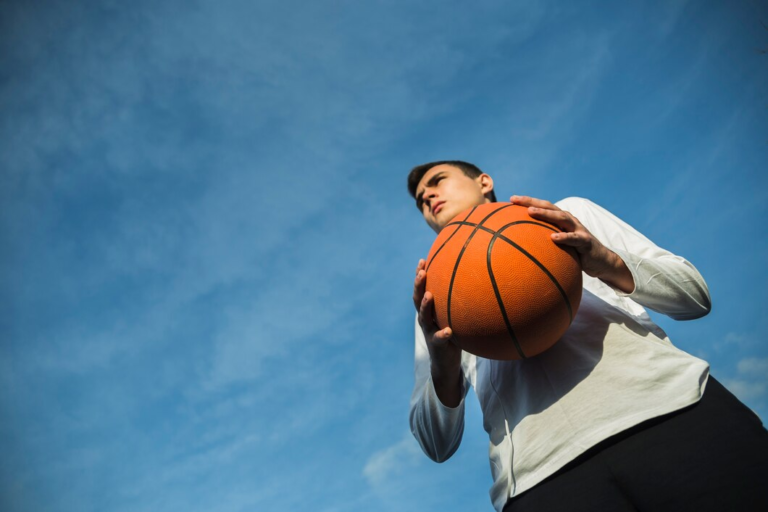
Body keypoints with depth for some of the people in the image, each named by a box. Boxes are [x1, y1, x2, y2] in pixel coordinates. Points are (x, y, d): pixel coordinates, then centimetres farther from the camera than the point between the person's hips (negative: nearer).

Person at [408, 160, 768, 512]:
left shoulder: (573, 213, 21)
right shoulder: (439, 296, 22)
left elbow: (694, 296, 14)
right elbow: (438, 445, 13)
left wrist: (609, 263, -6)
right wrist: (442, 365, -9)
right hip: (543, 475, 0)